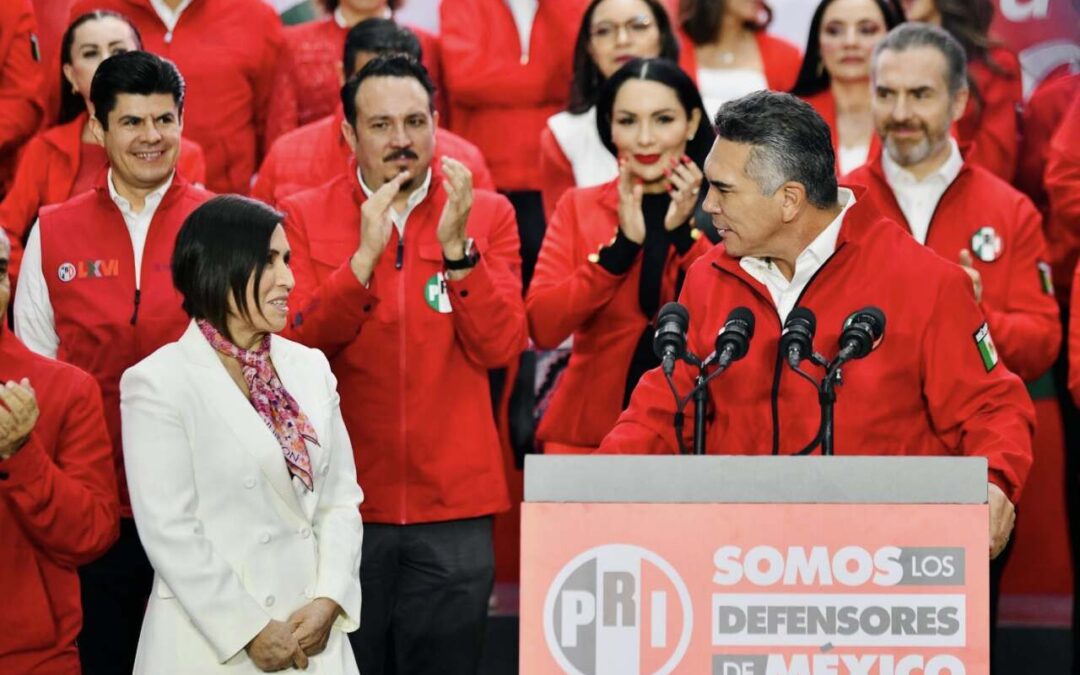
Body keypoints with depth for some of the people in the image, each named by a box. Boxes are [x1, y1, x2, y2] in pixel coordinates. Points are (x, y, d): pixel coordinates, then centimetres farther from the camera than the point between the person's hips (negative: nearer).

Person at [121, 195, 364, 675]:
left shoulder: (309, 368, 9)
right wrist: (251, 632, -15)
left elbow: (341, 497, 7)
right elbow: (169, 531, -13)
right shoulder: (159, 384, -8)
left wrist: (329, 601, -8)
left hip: (313, 636, 5)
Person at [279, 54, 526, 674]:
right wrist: (364, 255, -19)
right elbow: (296, 347, -8)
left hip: (453, 504, 0)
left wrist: (456, 246, -17)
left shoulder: (488, 214, 4)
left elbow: (501, 346, -6)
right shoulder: (306, 217, 2)